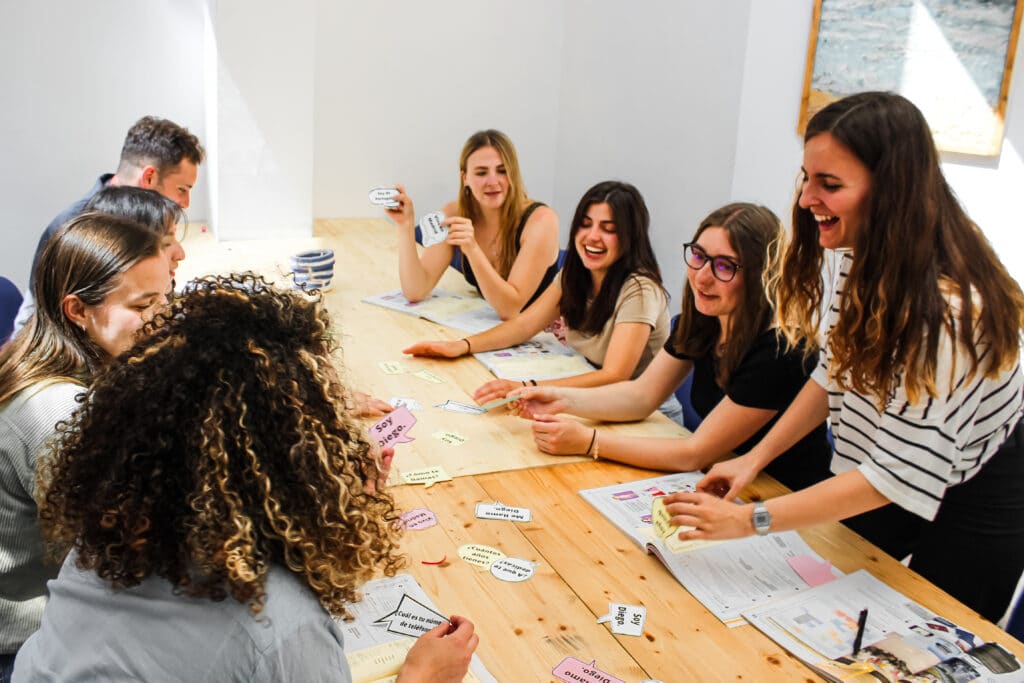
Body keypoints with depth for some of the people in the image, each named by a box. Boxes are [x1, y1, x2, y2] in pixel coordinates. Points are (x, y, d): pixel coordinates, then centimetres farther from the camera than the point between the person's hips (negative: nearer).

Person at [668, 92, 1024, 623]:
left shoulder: (947, 307, -36)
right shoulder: (865, 259, -10)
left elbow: (899, 472, -34)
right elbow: (834, 375, 1)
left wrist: (750, 520, -35)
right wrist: (756, 457, -9)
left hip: (971, 505, -7)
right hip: (880, 486, 7)